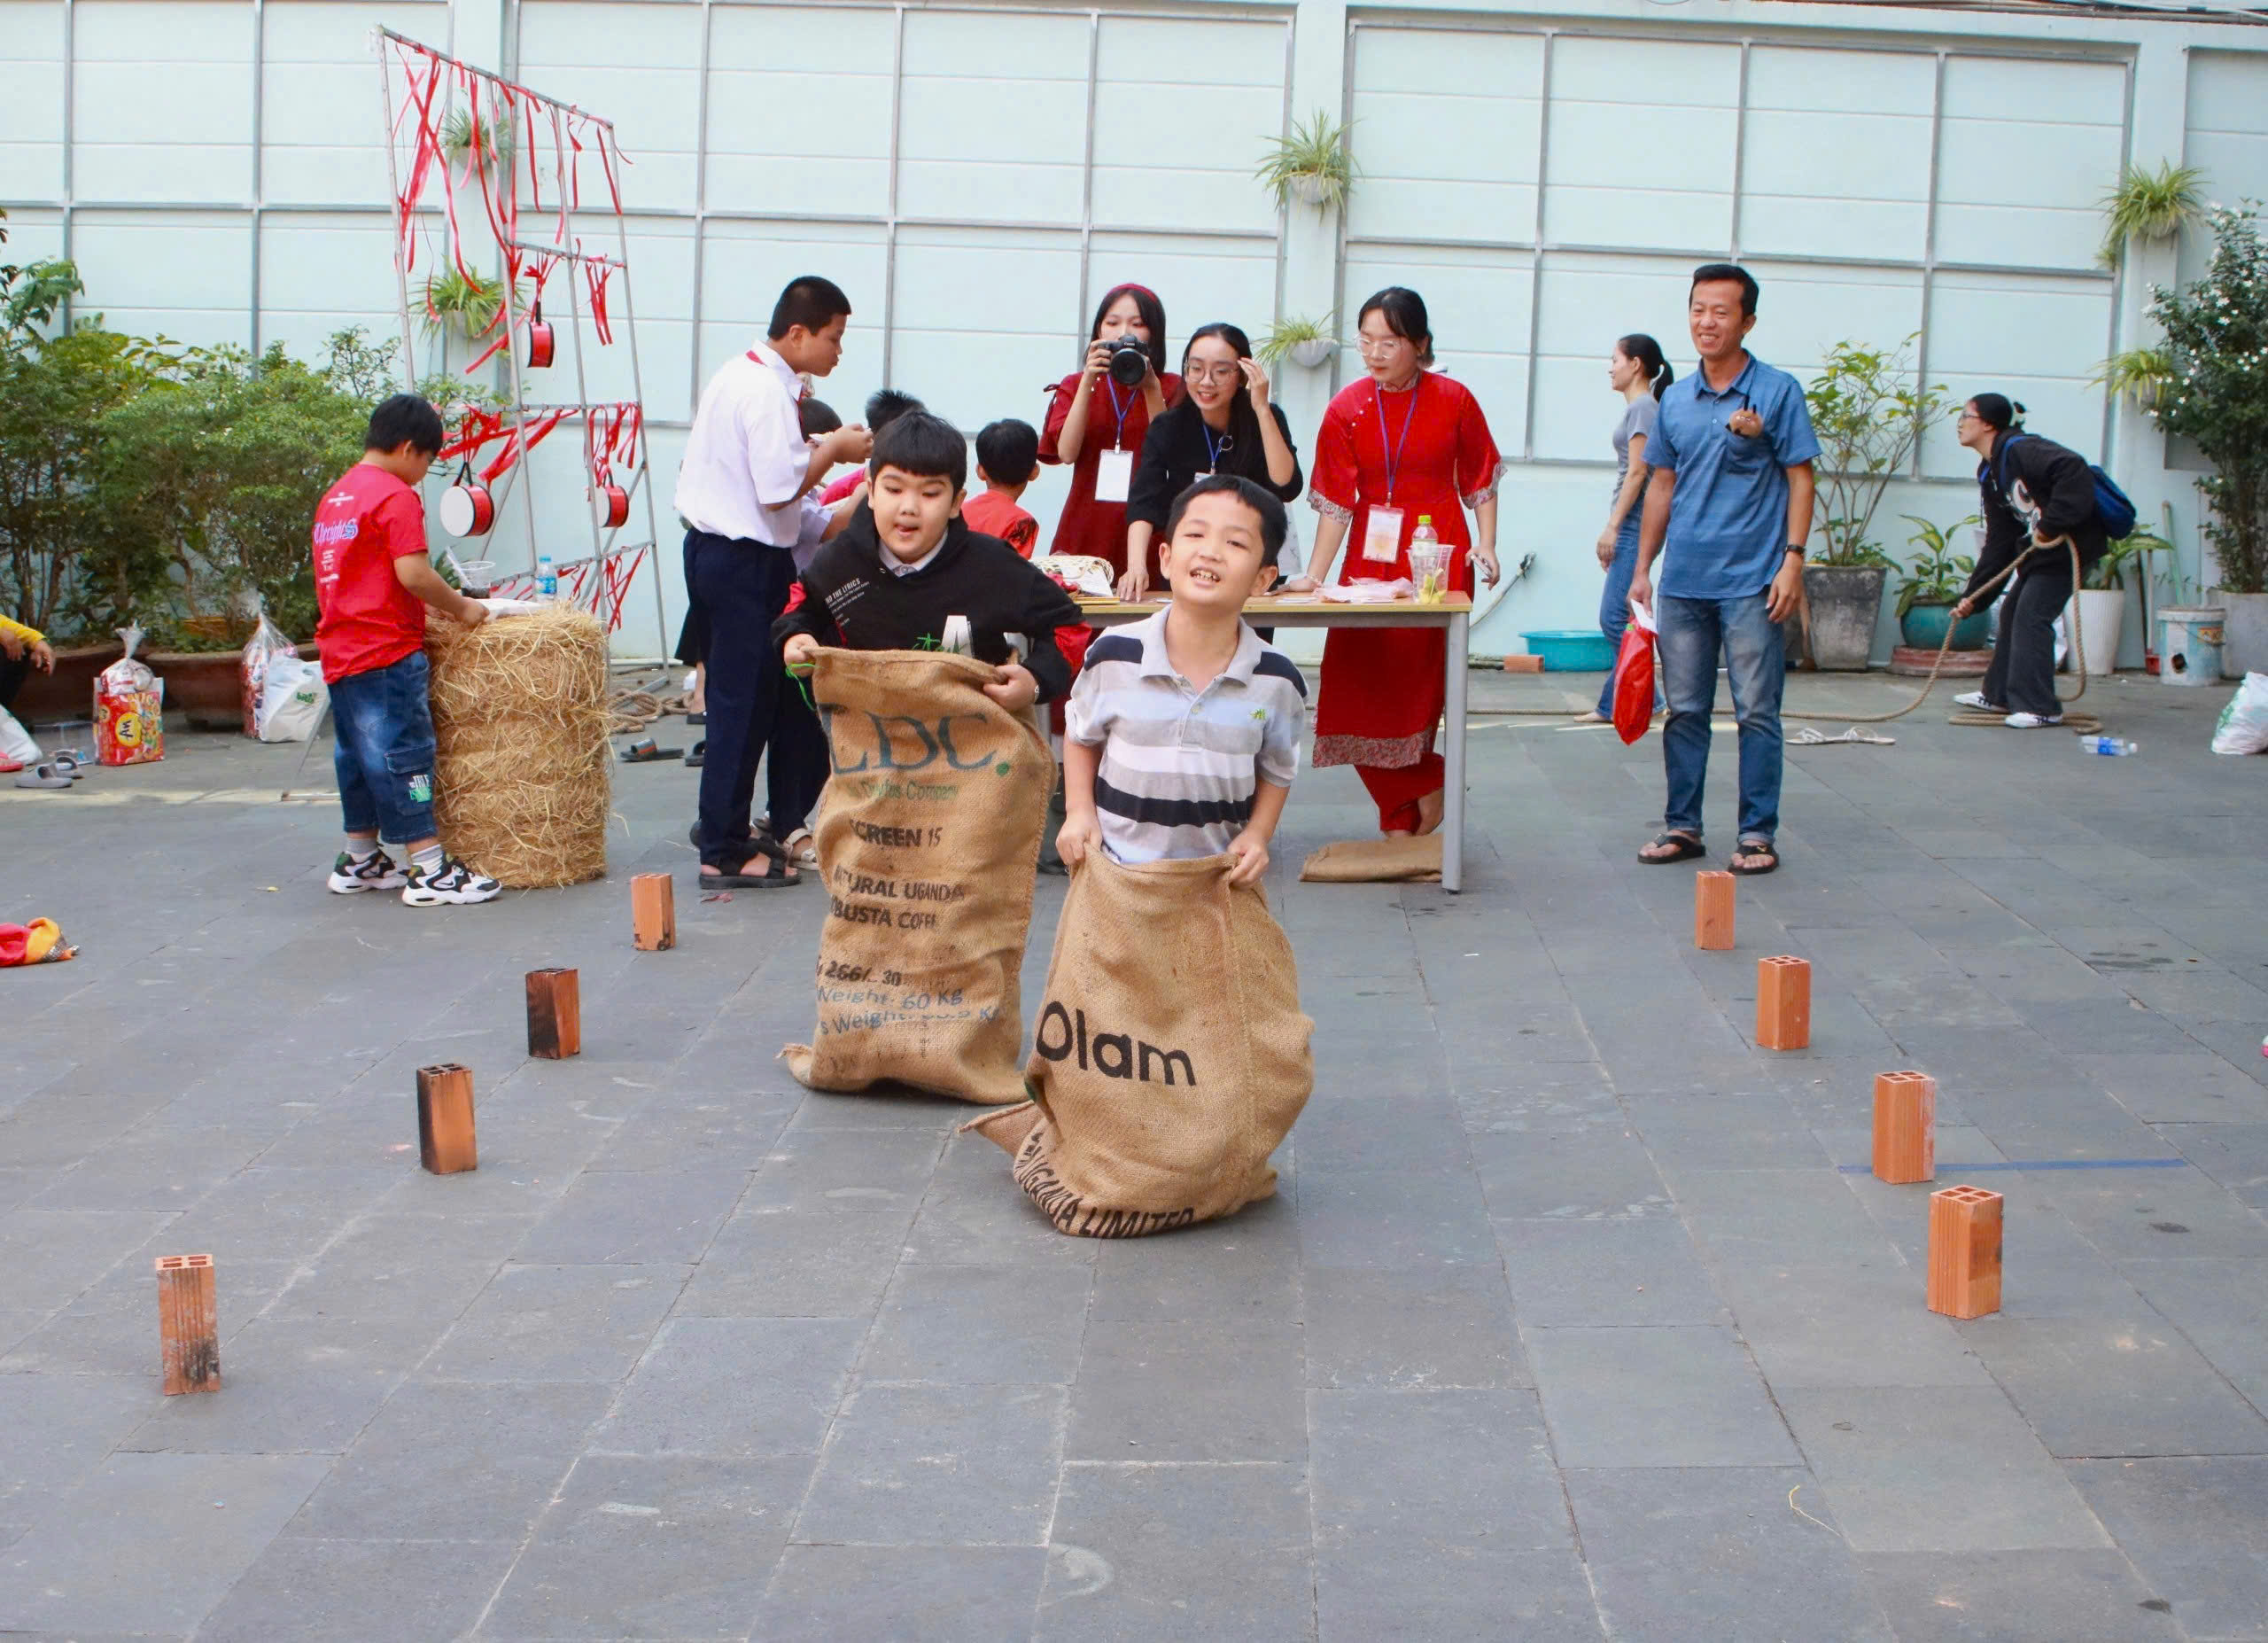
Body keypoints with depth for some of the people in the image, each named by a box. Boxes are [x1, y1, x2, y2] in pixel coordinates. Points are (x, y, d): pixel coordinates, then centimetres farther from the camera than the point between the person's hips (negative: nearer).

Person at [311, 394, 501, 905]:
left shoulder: (333, 497, 17)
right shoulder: (396, 497, -11)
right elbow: (413, 574, -21)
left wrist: (440, 603, 21)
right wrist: (461, 608, -7)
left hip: (339, 652, 9)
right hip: (386, 651, -9)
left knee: (358, 757, 16)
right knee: (404, 754, -7)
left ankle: (359, 861, 26)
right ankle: (430, 871, -5)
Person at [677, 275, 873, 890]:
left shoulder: (740, 373, 13)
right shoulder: (767, 392, -19)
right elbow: (780, 490, -23)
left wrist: (815, 446, 9)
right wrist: (832, 449, -10)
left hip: (713, 545, 11)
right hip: (745, 560, -11)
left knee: (745, 694, 18)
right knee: (744, 700, -5)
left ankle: (726, 825, 26)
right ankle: (726, 850, 0)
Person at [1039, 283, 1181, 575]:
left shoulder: (1170, 387, 7)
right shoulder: (1076, 385, 11)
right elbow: (1067, 452, -5)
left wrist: (1151, 388, -12)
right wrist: (1088, 382, -10)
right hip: (1086, 530, 1)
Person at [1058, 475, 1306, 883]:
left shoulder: (1278, 680, -9)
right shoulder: (1114, 656, -11)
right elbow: (1081, 735, 8)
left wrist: (1257, 835, -7)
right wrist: (1079, 811, -3)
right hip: (1116, 869, 0)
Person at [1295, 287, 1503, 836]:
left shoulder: (1454, 400, 0)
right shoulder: (1347, 409, 2)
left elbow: (1480, 483, 8)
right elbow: (1336, 501, 0)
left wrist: (1485, 547, -4)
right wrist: (1316, 577, -8)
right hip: (1369, 559, 2)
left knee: (1417, 682, -9)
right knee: (1357, 682, -5)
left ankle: (1404, 816, 8)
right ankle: (1423, 794, 10)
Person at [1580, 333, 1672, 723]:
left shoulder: (1642, 407, -10)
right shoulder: (1640, 408, 18)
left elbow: (1636, 472, -16)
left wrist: (1612, 526, -17)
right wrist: (1614, 530, 21)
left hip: (1634, 526, -10)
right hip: (1630, 527, 10)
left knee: (1614, 617, -12)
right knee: (1615, 618, 9)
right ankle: (1613, 704, 11)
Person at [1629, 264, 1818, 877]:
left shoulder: (1777, 391, -2)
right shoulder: (1676, 400, 11)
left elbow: (1800, 480, -3)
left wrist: (1793, 560, -11)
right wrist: (1642, 567, 14)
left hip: (1751, 583, -5)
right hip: (1682, 583, 5)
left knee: (1756, 712, -1)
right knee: (1684, 711, 9)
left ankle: (1757, 833, 6)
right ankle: (1682, 826, 17)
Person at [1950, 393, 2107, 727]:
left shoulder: (2020, 450, -19)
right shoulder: (1990, 474, 11)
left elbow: (2073, 469, -36)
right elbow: (1998, 544, 12)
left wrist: (2051, 524, -33)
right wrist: (1971, 595, 9)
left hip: (2069, 542, -10)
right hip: (2038, 549, 10)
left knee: (2031, 617, -13)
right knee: (2012, 614, 16)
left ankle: (2040, 707, -7)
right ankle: (1999, 695, 30)